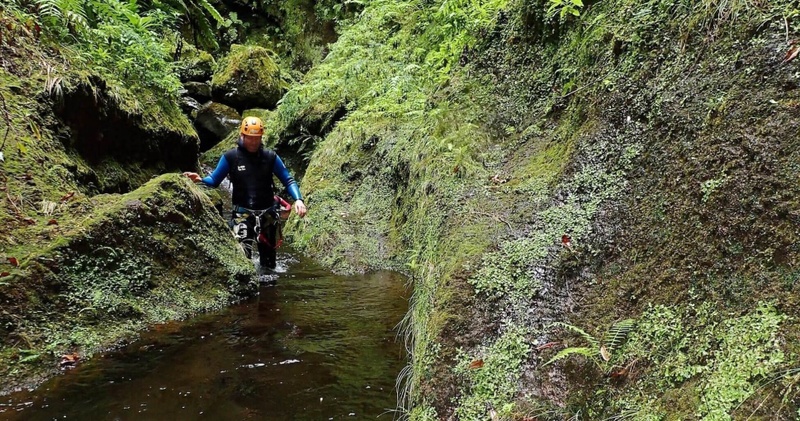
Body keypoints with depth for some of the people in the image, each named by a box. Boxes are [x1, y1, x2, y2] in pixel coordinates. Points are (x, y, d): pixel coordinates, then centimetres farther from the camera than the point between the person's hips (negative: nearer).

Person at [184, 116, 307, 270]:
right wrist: (200, 179, -19)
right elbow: (214, 180, 2)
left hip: (267, 213, 2)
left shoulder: (270, 156, 0)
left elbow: (288, 180, 3)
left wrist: (298, 199, -13)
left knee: (268, 256, 11)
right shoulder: (230, 156, -3)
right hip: (242, 213, -2)